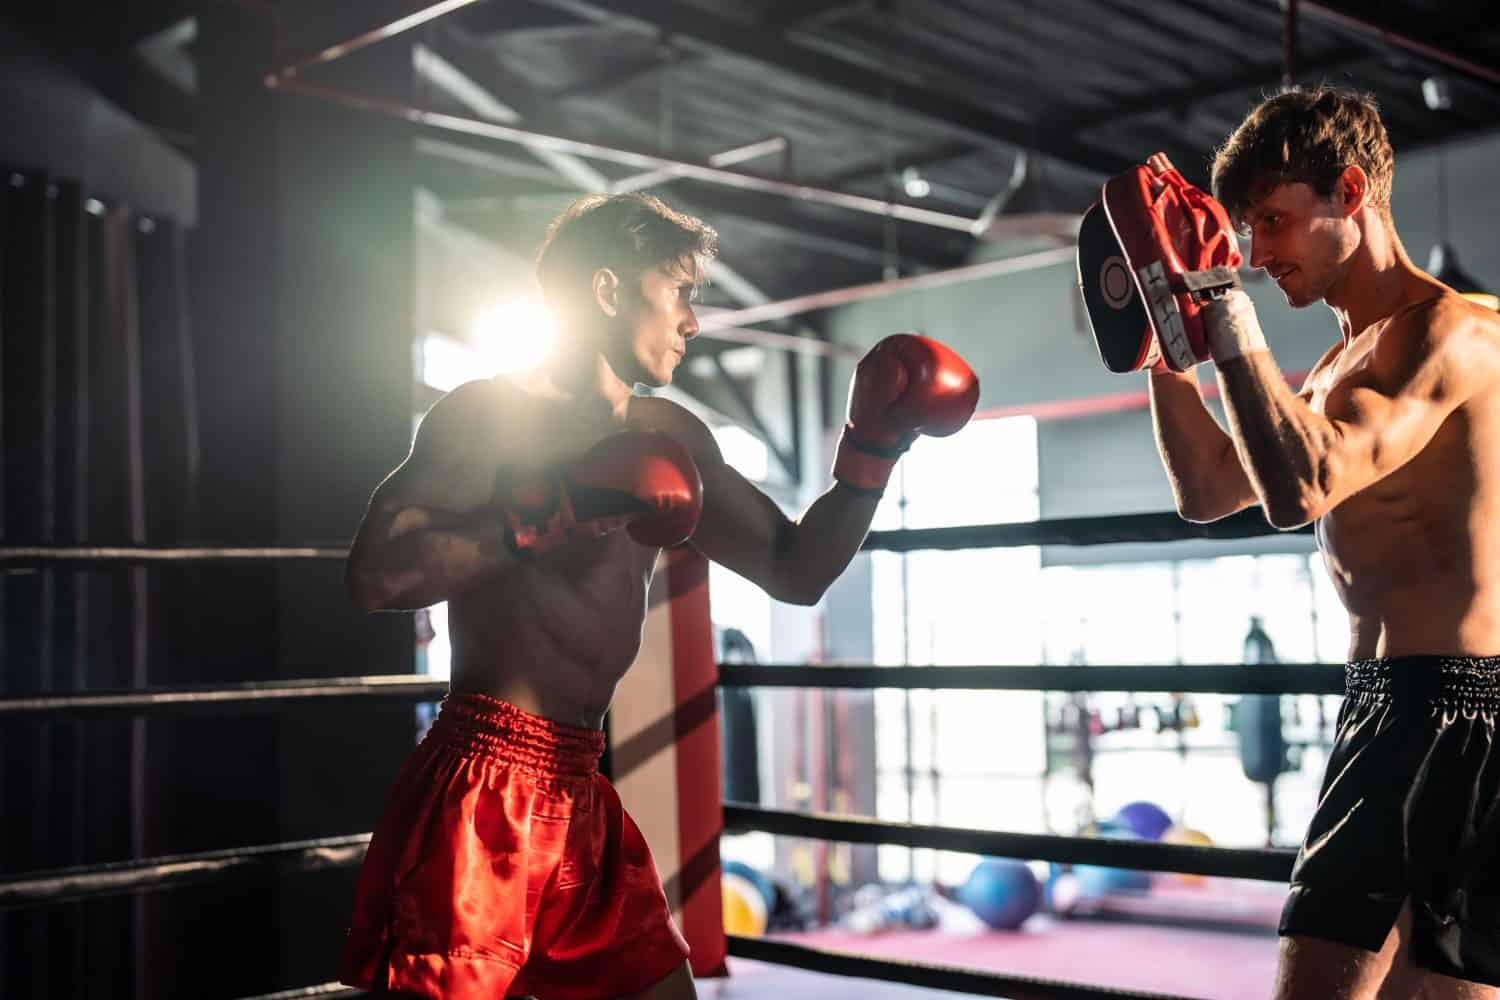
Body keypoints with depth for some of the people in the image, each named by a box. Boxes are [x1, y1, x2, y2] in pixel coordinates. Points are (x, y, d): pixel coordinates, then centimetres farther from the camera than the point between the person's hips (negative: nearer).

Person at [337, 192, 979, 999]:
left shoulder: (669, 439, 15)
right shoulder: (487, 414, -7)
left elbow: (797, 570, 18)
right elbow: (374, 576, -18)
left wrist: (874, 445, 8)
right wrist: (548, 517, -23)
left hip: (579, 800, 8)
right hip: (482, 798, -7)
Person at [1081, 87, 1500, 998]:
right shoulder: (1345, 359, 17)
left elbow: (1302, 488, -28)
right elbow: (1209, 491, 22)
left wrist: (1219, 300, -23)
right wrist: (1165, 340, 13)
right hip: (1390, 706, 10)